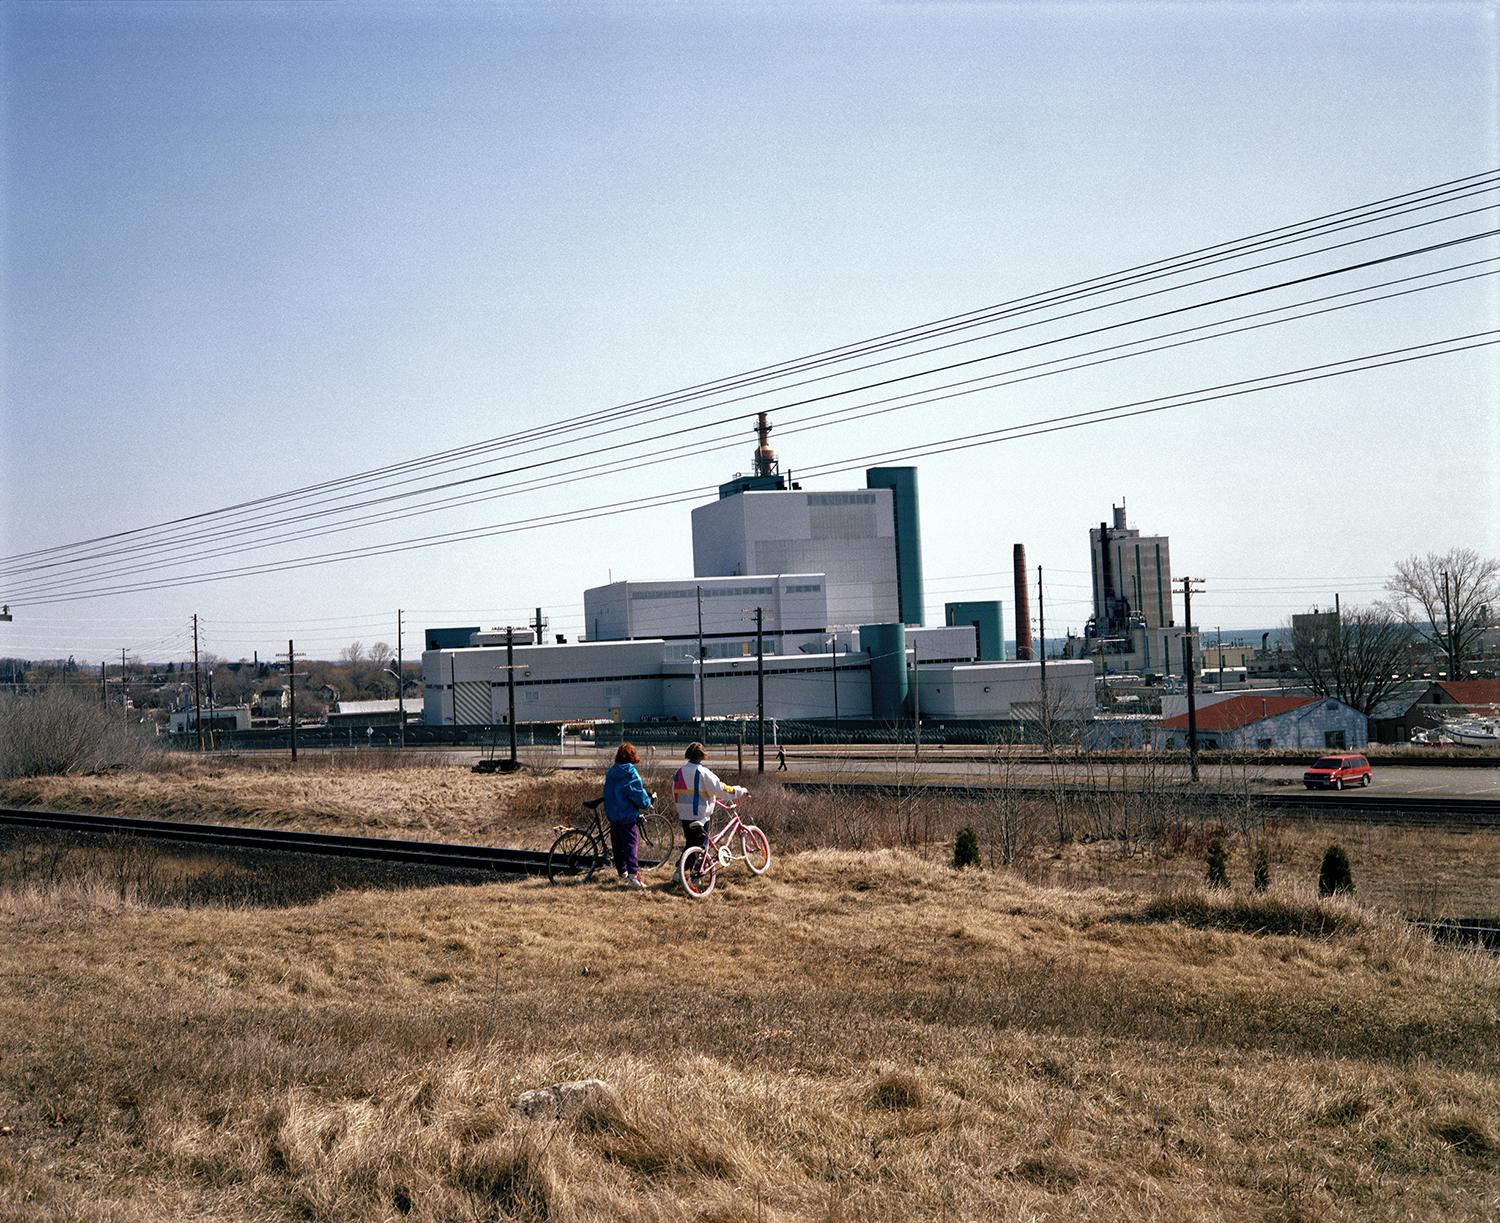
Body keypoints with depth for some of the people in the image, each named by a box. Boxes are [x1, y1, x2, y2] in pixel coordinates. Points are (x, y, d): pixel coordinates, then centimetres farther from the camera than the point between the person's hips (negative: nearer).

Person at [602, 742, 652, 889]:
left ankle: (622, 873, 20)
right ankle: (632, 875, -14)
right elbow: (638, 794, -11)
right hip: (627, 815, -6)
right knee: (630, 844, -6)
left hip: (612, 815, 6)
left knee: (617, 845, 12)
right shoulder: (631, 774, -13)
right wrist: (647, 804, 9)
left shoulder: (611, 772, 6)